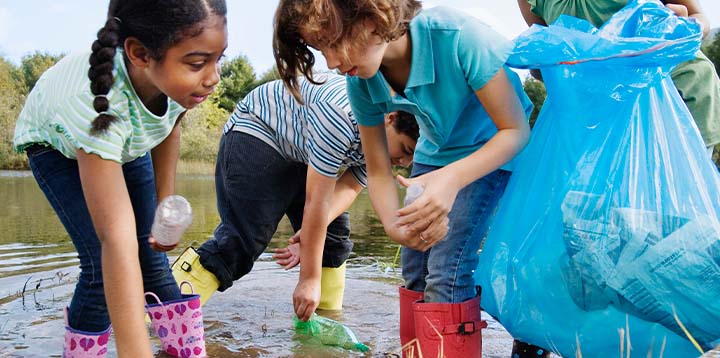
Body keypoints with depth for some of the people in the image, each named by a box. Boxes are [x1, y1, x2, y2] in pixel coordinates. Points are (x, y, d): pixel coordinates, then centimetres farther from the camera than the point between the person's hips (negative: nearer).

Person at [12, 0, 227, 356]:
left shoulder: (179, 75, -32)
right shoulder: (98, 101, -47)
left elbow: (169, 124, -5)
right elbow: (117, 239, -52)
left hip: (128, 138, 4)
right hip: (55, 141, -4)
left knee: (149, 250, 0)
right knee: (104, 264, -17)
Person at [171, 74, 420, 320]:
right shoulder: (342, 116, -37)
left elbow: (348, 188, -12)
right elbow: (316, 201, -34)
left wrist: (312, 231, -31)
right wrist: (309, 280, -29)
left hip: (299, 153, 9)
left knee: (335, 236, 0)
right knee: (242, 239, -19)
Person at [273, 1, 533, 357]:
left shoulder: (456, 36, -34)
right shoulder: (361, 82, -17)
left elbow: (516, 131, -27)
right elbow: (378, 171, -7)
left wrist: (452, 178, -44)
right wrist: (394, 224, -29)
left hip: (494, 149, -5)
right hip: (435, 152, 5)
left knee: (446, 270, -16)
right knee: (415, 270, 3)